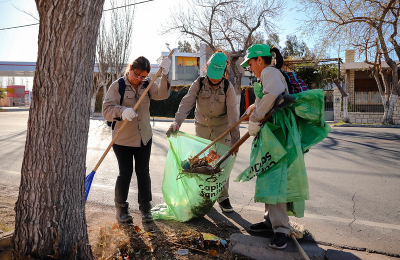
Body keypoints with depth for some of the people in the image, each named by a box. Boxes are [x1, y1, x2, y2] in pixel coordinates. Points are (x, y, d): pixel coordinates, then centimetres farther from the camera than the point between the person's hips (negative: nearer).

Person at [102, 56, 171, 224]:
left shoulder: (147, 85, 4)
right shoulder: (117, 86, -8)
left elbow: (162, 94, -13)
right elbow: (106, 110, -16)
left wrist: (164, 75, -27)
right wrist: (122, 111, -36)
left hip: (144, 138, 3)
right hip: (122, 140, -3)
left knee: (143, 173, 9)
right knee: (125, 173, 5)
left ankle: (145, 208, 24)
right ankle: (121, 209, 24)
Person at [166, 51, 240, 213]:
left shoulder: (228, 88, -13)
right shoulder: (199, 84, -12)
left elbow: (233, 113, -20)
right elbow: (187, 102, -22)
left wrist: (235, 137, -28)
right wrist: (177, 122, -38)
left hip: (222, 128, -1)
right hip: (202, 127, 2)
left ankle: (222, 197, 9)